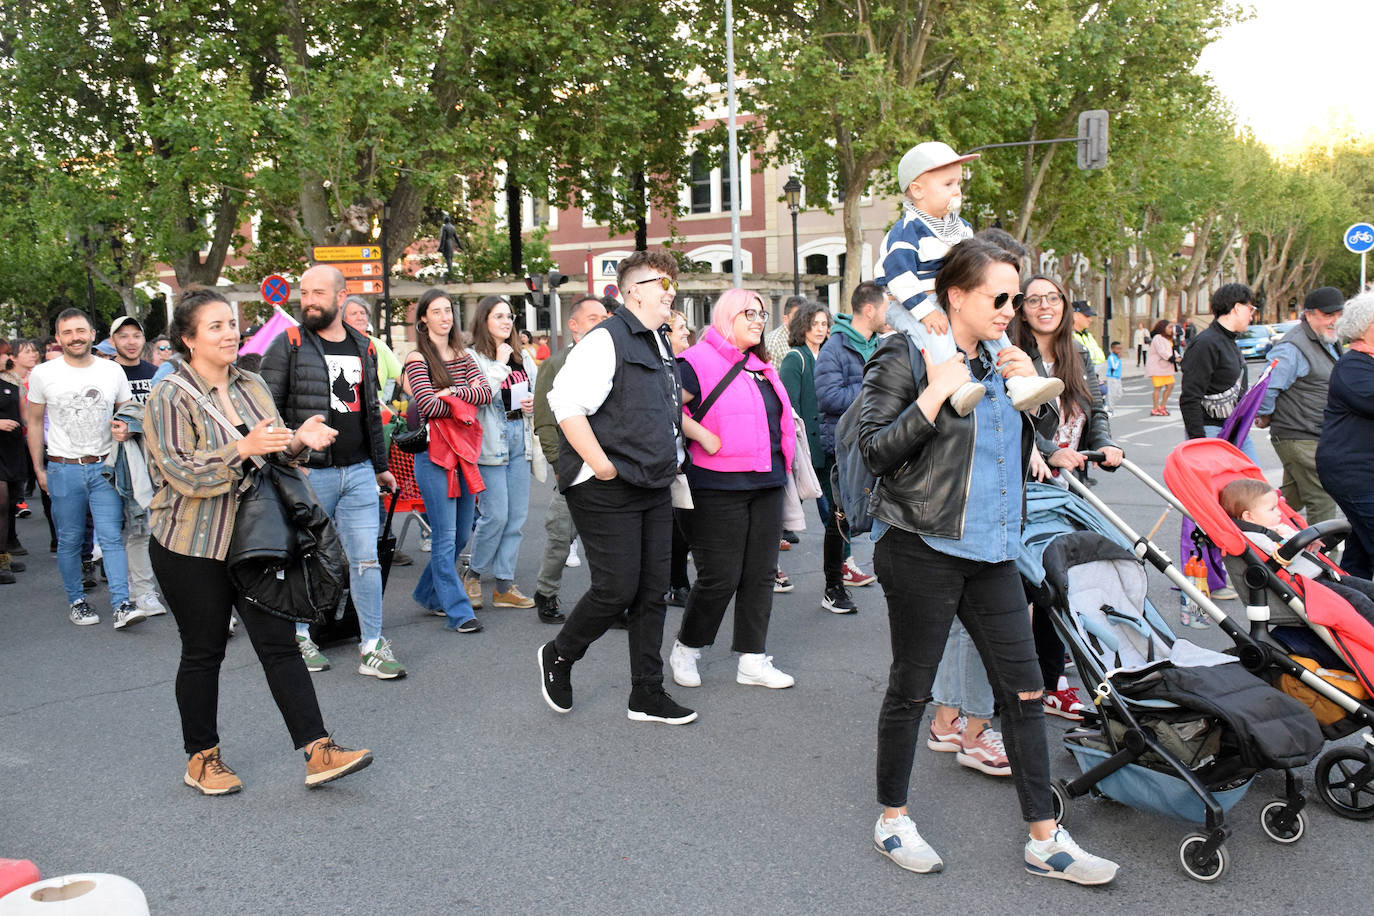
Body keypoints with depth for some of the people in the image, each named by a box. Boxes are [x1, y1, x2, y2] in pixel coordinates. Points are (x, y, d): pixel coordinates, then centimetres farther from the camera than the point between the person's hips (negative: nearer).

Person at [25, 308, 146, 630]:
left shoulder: (113, 371, 4)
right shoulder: (43, 374, 0)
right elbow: (35, 421, 8)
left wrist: (125, 428, -9)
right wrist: (39, 468, 7)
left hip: (104, 467, 0)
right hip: (63, 469, 0)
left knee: (112, 537, -6)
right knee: (69, 541, 8)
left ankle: (122, 605, -8)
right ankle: (77, 601, 21)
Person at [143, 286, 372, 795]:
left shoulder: (253, 385, 8)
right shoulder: (169, 398, -10)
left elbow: (274, 454, 15)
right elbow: (184, 473, -19)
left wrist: (299, 439, -6)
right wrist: (245, 448, -31)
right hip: (192, 546, -4)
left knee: (280, 643, 1)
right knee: (203, 653, 8)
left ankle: (318, 752, 1)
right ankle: (201, 758, 25)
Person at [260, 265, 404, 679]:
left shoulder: (364, 348, 12)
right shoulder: (288, 345, -3)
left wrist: (380, 466, 20)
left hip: (359, 472, 4)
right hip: (307, 474, -3)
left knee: (367, 559, 2)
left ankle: (372, 648, 9)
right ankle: (300, 637, 28)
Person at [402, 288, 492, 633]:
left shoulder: (464, 356, 14)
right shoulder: (417, 358, -3)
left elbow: (486, 392, -1)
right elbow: (429, 406, -15)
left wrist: (453, 392, -14)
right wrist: (467, 403, -4)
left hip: (465, 452, 6)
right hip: (433, 454, -6)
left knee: (461, 535, 11)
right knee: (445, 537, -5)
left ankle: (428, 594, 29)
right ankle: (458, 611, 1)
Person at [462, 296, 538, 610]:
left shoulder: (522, 356, 14)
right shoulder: (473, 357, -5)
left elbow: (537, 390, 24)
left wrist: (534, 403, 2)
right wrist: (500, 365, -14)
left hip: (519, 440, 6)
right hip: (491, 441, -6)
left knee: (517, 516, 6)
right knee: (495, 515, -8)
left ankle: (504, 585, 14)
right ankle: (473, 575, 14)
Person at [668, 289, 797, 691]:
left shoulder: (762, 366, 16)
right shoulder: (699, 361, -8)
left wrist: (781, 468, 20)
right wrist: (703, 438, -13)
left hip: (767, 483, 8)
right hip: (720, 488, -8)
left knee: (760, 574, 9)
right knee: (720, 577, -3)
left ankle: (752, 661, 19)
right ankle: (685, 649, 20)